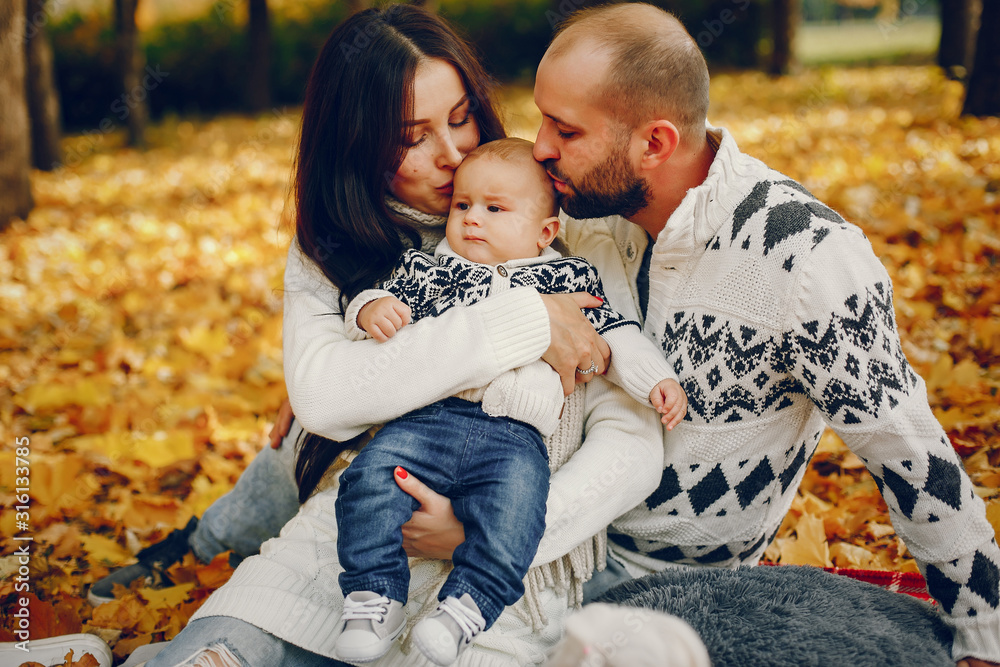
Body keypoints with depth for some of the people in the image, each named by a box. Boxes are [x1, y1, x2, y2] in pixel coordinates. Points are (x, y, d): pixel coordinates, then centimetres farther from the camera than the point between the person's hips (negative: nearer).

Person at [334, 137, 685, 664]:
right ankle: (375, 595, -13)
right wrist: (371, 309, -4)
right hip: (426, 418, 2)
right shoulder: (428, 267, 25)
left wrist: (657, 381, 8)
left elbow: (614, 334, 20)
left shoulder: (566, 278, 21)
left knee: (514, 504, -30)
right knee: (370, 478, -21)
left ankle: (467, 606, -27)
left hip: (514, 435, -1)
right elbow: (388, 296, 21)